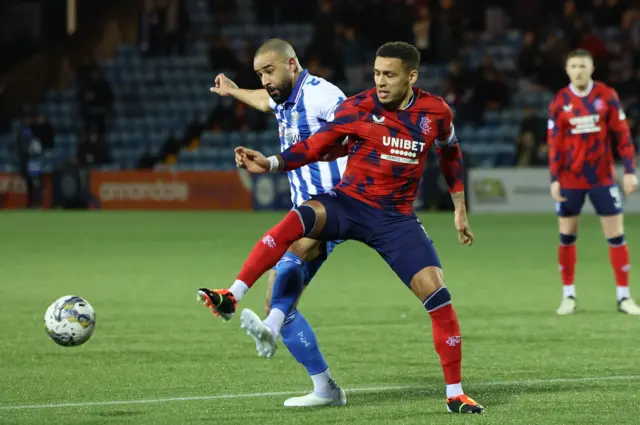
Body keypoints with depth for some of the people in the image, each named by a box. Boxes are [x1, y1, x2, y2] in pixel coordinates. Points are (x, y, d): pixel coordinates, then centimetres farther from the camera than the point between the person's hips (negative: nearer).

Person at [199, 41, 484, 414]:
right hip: (349, 202, -1)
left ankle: (455, 393, 3)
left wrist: (460, 210, 18)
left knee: (437, 293, -10)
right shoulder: (359, 108, -8)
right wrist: (272, 163, -17)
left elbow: (451, 156, 16)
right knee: (298, 218, -33)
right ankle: (231, 297, -35)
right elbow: (316, 146, -4)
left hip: (396, 218, 2)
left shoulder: (435, 112, -2)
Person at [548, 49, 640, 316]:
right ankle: (568, 295, 16)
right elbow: (554, 143, 1)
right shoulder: (560, 102, -1)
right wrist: (554, 179, -6)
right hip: (570, 180, 1)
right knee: (566, 237, 4)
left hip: (603, 178, -1)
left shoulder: (607, 96, -2)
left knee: (616, 236, -1)